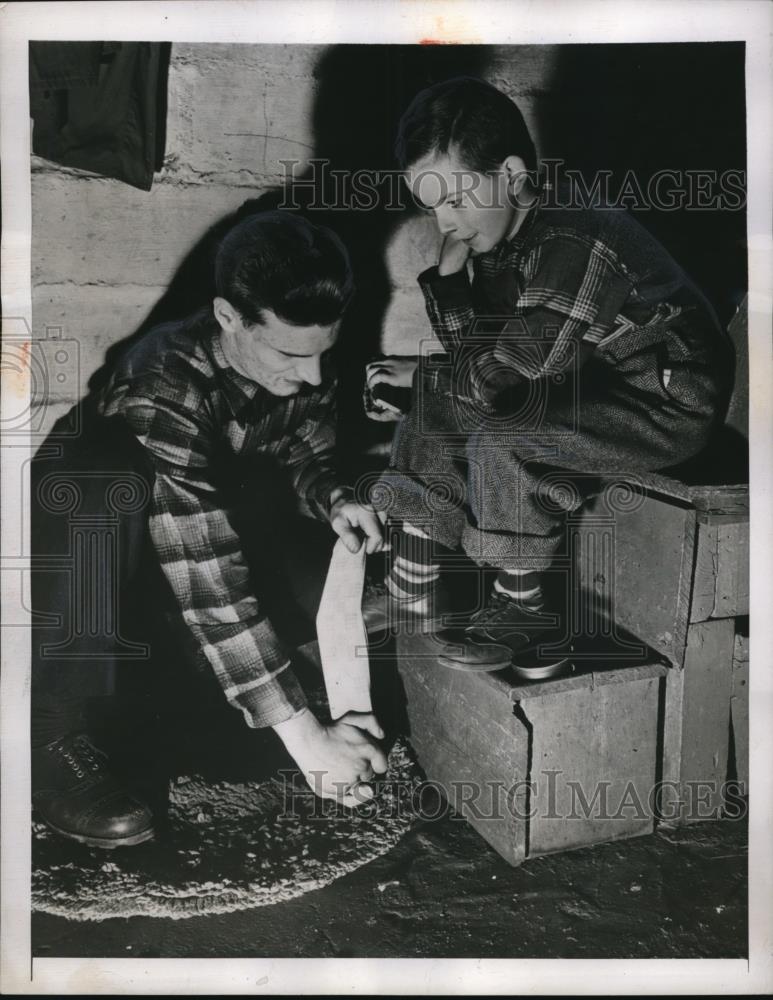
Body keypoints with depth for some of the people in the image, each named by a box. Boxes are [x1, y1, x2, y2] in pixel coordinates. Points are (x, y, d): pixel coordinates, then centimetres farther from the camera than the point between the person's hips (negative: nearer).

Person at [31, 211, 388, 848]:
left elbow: (307, 449, 2)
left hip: (213, 524, 6)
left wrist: (334, 500, -22)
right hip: (86, 545, -6)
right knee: (106, 471, -38)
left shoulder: (304, 363, -17)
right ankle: (55, 731, -27)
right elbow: (209, 582, -41)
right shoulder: (163, 391, -36)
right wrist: (304, 735, -42)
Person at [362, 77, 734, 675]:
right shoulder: (501, 239, 0)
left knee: (502, 439, -30)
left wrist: (422, 376, -11)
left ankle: (527, 616, -9)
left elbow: (502, 374, -28)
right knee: (433, 413, 2)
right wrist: (449, 272, -13)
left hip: (671, 404, -9)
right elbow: (478, 353, 0)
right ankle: (414, 593, 5)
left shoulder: (572, 244, -29)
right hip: (589, 385, 10)